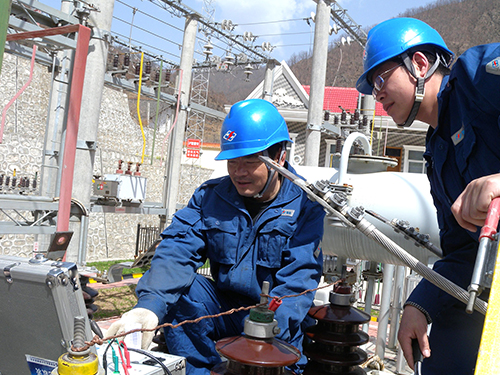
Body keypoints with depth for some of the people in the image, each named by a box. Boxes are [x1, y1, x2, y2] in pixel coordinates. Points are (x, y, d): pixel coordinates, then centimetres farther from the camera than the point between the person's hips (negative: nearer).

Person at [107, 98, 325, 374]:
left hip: (279, 320, -4)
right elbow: (178, 250, -15)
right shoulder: (210, 196, 0)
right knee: (175, 284, -21)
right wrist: (149, 305, -34)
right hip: (223, 311, 4)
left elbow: (298, 281, -19)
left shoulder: (306, 205, -10)